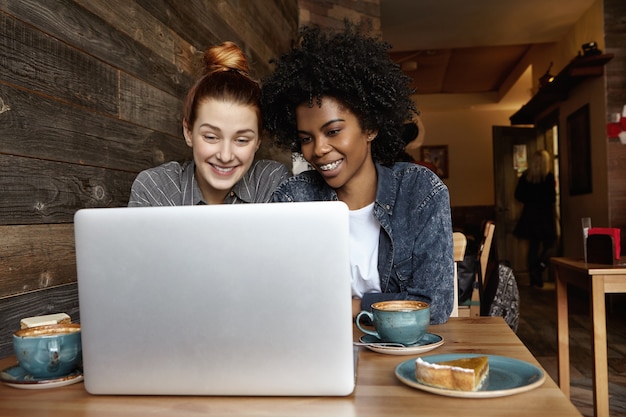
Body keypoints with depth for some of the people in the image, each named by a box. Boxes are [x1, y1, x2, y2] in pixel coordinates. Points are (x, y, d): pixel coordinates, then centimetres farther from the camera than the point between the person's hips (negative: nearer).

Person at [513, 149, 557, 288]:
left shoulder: (525, 177, 0)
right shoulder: (548, 177, -11)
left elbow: (518, 195, 4)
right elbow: (552, 198, -12)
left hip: (529, 215, 4)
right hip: (545, 215, -4)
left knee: (533, 246, 10)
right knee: (548, 245, 9)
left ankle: (534, 278, 11)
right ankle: (540, 267, -16)